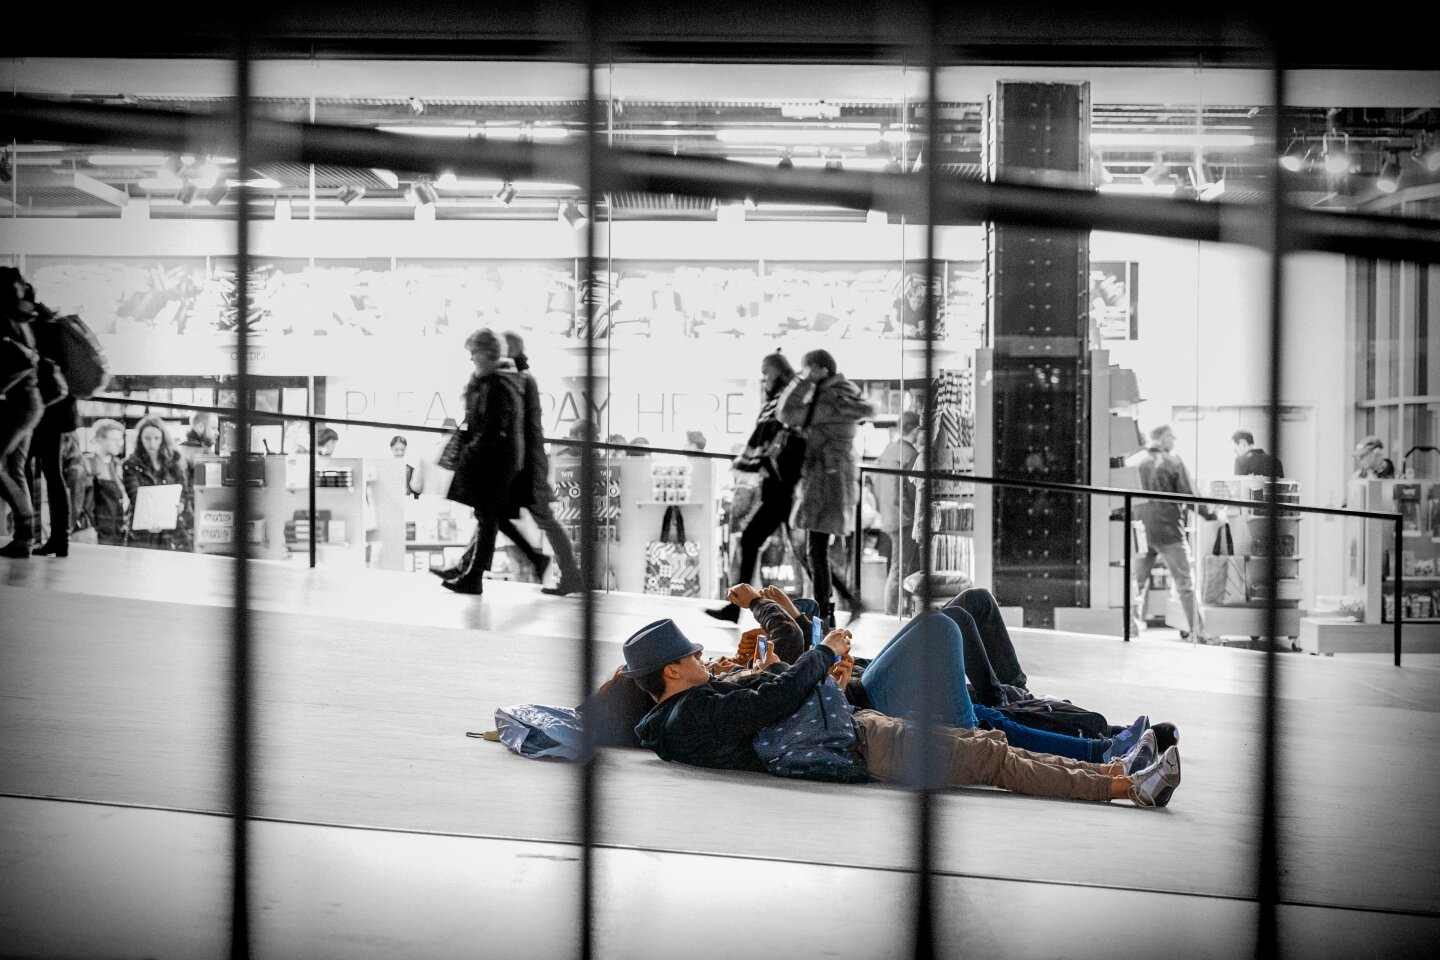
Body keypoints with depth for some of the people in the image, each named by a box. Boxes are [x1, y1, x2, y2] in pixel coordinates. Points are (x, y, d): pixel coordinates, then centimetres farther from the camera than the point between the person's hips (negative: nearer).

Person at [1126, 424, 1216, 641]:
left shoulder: (1132, 461, 4)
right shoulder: (1173, 462, -7)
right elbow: (1190, 497, -6)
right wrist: (1212, 515, 5)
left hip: (1140, 531, 3)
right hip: (1168, 530, -3)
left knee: (1137, 580, 12)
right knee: (1184, 583, 2)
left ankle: (1132, 625, 7)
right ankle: (1198, 632, 2)